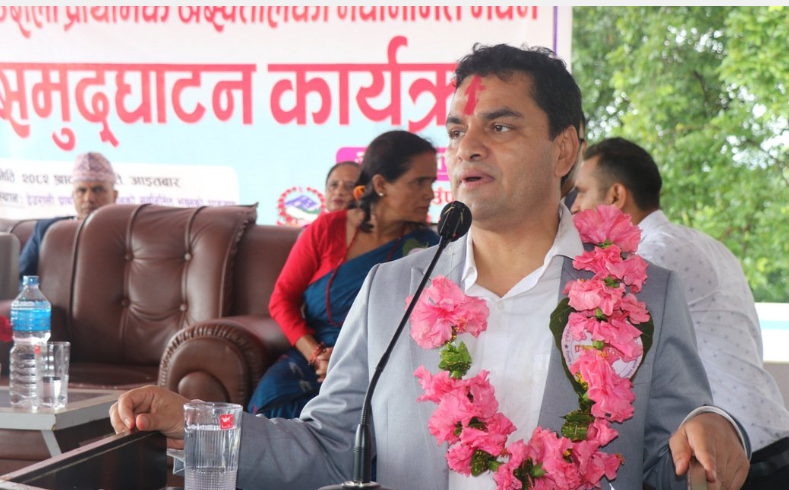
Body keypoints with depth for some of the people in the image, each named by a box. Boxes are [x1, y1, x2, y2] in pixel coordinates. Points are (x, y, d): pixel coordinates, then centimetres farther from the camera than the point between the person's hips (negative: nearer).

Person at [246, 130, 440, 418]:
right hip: (308, 357, 2)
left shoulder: (424, 247, 2)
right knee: (272, 394, -31)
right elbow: (282, 299, 6)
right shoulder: (327, 229, 4)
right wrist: (316, 355, -11)